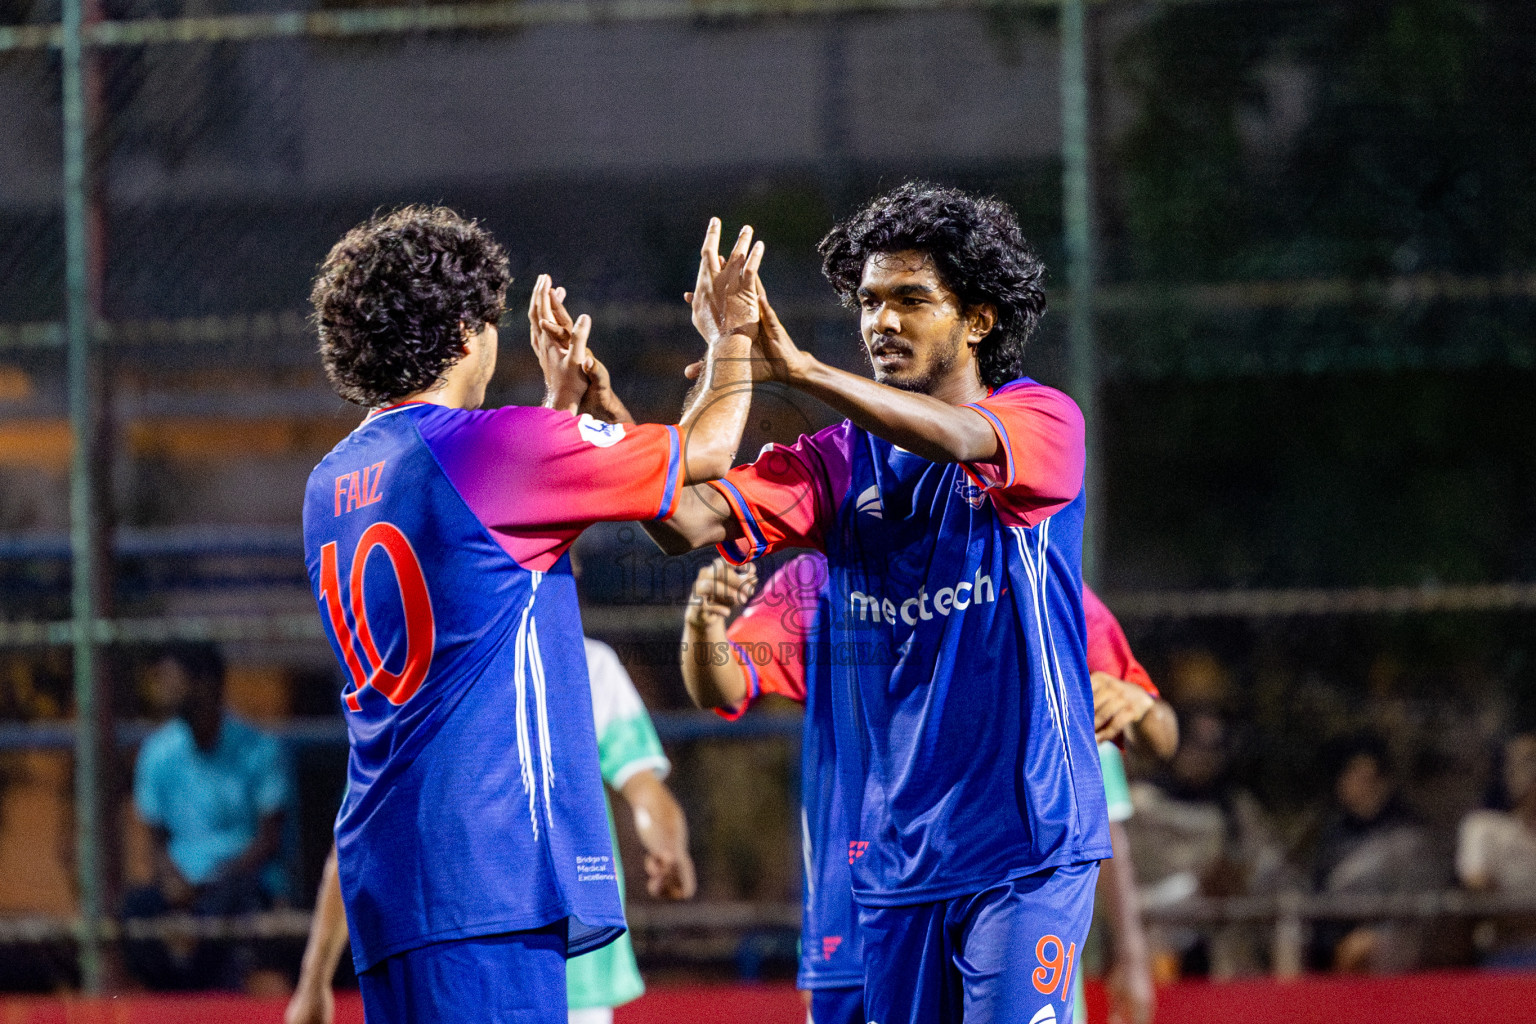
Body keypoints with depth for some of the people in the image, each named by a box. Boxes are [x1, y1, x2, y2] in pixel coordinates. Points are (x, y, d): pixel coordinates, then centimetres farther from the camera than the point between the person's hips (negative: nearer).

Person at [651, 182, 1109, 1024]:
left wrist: (796, 370, -40)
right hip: (894, 853, 5)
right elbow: (689, 518, -4)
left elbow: (960, 440, -27)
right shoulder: (840, 463, 9)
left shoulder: (1043, 420, -3)